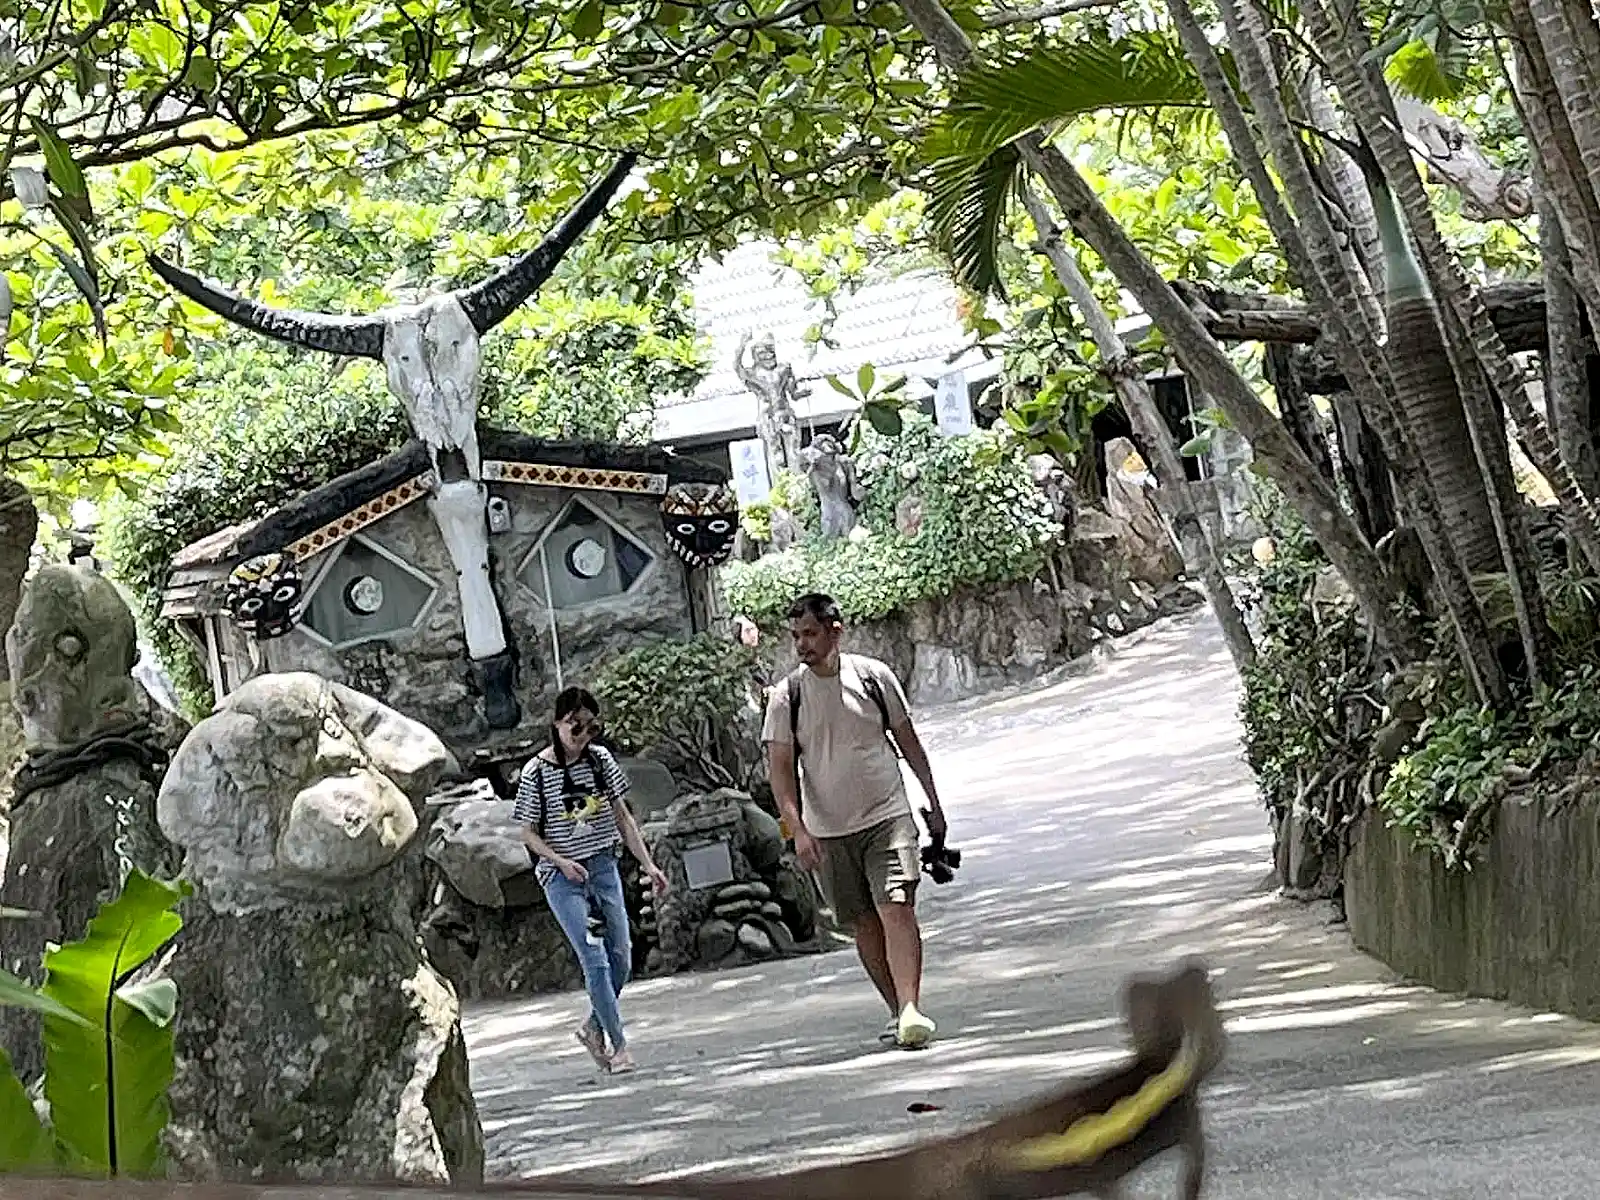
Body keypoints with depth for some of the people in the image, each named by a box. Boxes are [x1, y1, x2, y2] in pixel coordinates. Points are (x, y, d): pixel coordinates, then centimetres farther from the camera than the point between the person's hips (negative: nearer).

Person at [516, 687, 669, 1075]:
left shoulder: (601, 759, 2)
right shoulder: (536, 772, -9)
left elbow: (623, 817, 8)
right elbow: (529, 834, -4)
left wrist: (648, 864, 1)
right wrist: (562, 862, -19)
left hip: (604, 868, 5)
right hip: (562, 877, -4)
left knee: (621, 959, 4)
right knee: (595, 960, -11)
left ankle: (594, 1027, 26)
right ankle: (619, 1046, -6)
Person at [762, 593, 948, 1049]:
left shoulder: (874, 676, -1)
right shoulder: (786, 696, -3)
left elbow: (907, 739, 10)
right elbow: (780, 767, -5)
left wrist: (933, 801, 14)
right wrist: (797, 830, -17)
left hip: (887, 816, -1)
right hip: (827, 831, 1)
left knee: (897, 909, -16)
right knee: (864, 924, 7)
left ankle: (911, 1008, -24)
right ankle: (897, 1011, 18)